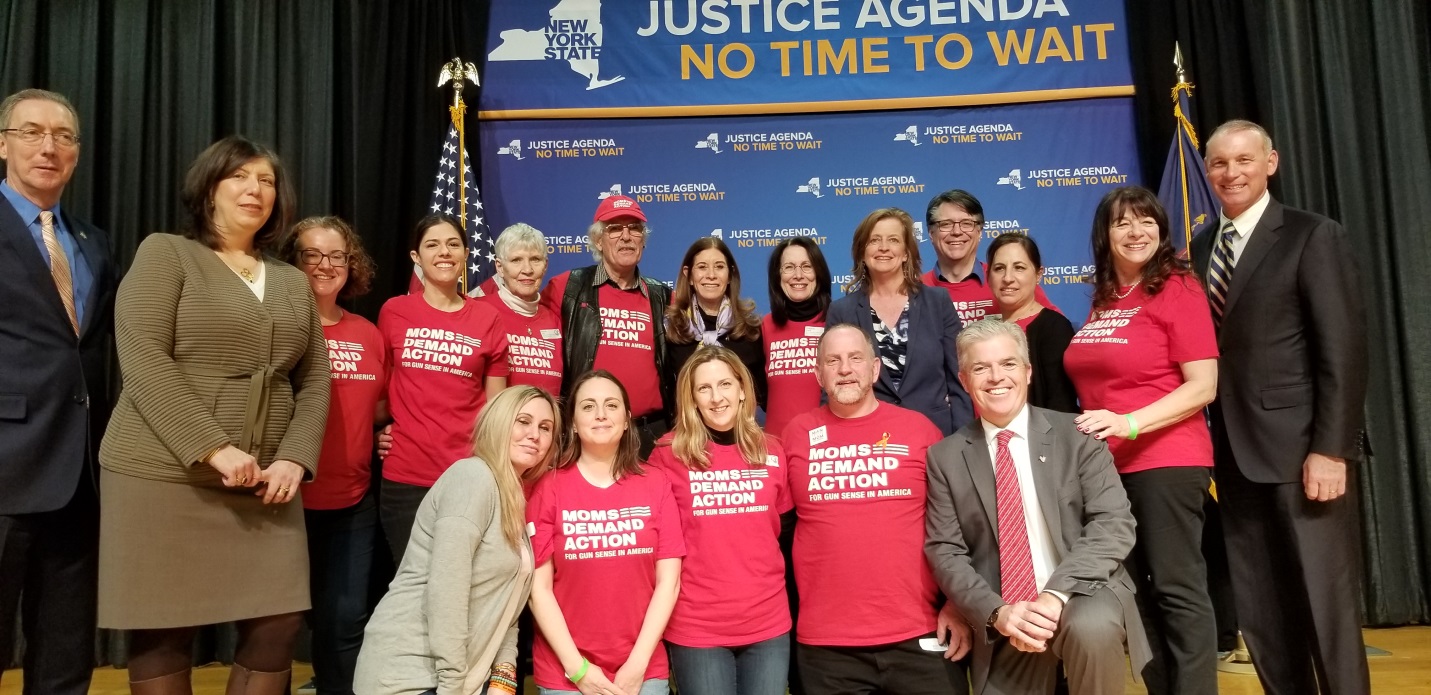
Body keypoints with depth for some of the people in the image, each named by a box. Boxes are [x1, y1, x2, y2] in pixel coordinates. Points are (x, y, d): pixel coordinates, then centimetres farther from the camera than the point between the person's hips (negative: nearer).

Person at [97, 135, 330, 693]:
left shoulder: (293, 282, 16)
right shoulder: (164, 254, 2)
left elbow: (314, 381, 11)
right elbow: (143, 361, -10)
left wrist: (294, 459, -5)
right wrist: (213, 449, -18)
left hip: (263, 484, 4)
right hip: (164, 476, -4)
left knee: (277, 628, 0)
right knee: (163, 635, 1)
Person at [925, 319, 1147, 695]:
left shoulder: (1076, 435, -1)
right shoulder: (945, 457, 2)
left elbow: (1114, 523, -9)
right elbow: (945, 551, -1)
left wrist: (1057, 593, -22)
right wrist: (996, 613, -18)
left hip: (1082, 595, -1)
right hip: (1003, 624, 2)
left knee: (1091, 627, -32)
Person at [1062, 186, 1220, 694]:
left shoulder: (1178, 290, -7)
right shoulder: (1101, 301, 11)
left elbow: (1203, 387, -13)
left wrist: (1129, 423, -23)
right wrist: (1088, 438, 7)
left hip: (1166, 461, -7)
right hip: (1105, 465, 7)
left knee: (1177, 589, 0)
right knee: (1135, 591, 13)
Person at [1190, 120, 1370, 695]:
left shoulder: (1314, 238, -3)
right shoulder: (1201, 248, 12)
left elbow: (1344, 352, -10)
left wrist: (1331, 449, -16)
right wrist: (1207, 443, 6)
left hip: (1301, 450, -5)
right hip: (1236, 454, 5)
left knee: (1325, 602, 3)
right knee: (1260, 612, 12)